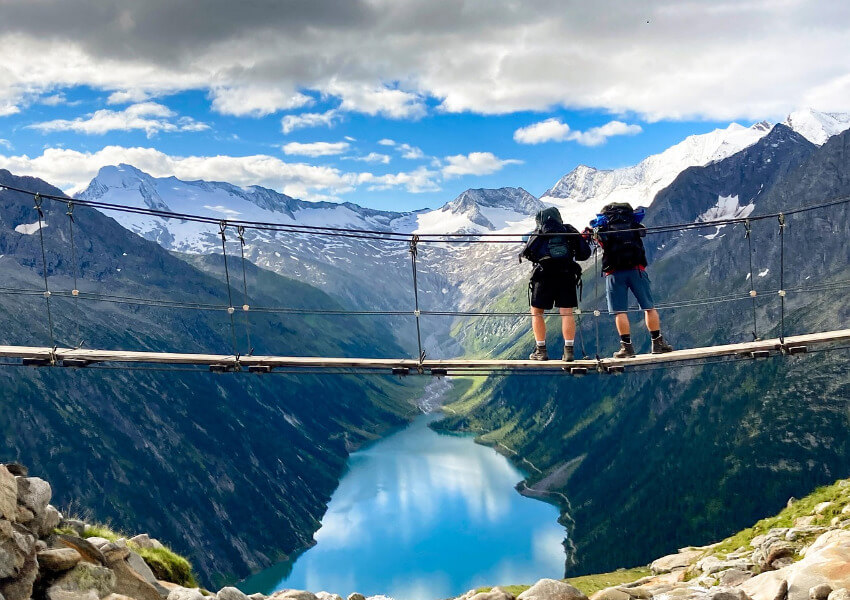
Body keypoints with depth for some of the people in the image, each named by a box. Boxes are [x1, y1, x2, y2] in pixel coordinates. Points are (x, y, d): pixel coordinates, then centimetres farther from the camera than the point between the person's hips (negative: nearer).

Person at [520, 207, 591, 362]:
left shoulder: (539, 232, 9)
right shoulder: (570, 231, 13)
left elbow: (527, 253, 4)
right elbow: (585, 253, 11)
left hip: (543, 275, -1)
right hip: (566, 276, 2)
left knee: (537, 312, 9)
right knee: (566, 313, 2)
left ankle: (541, 350, 6)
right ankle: (569, 350, -6)